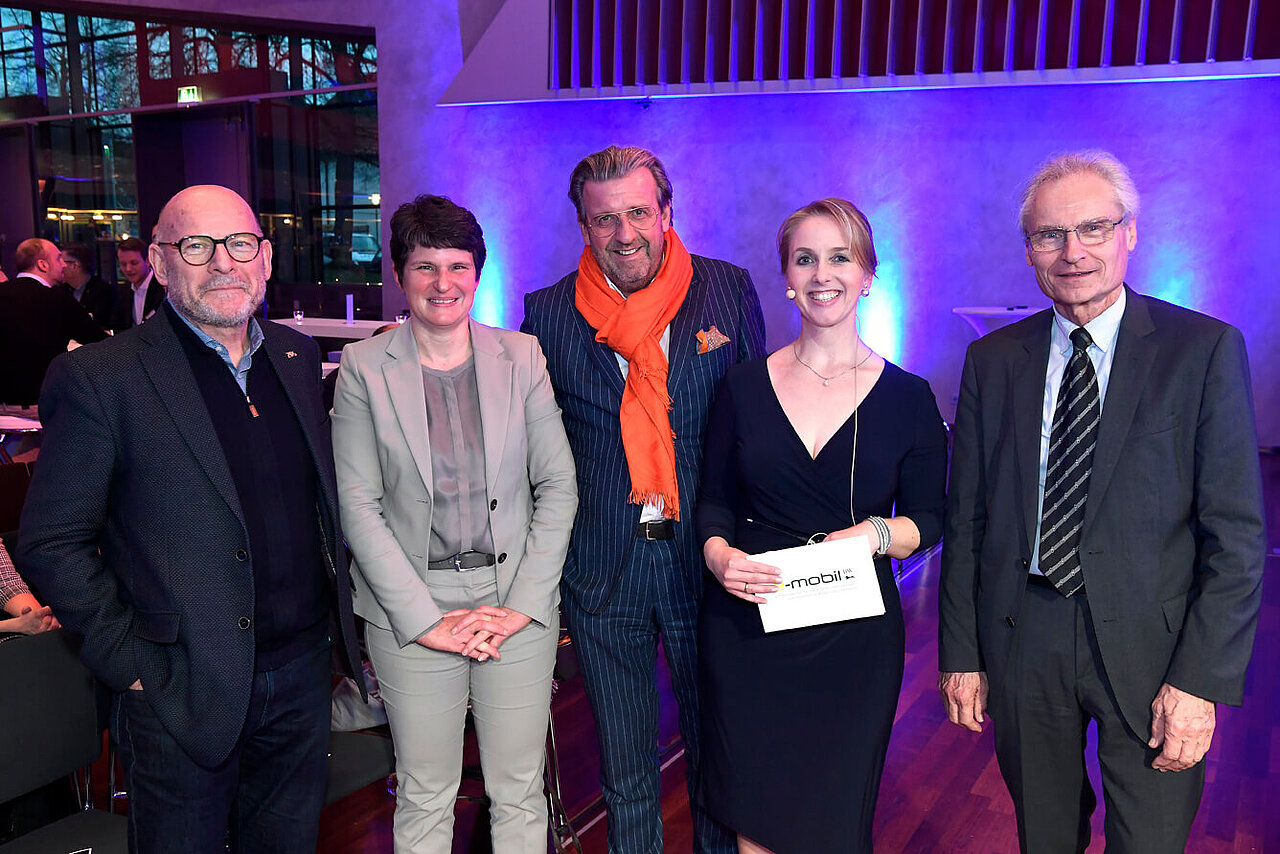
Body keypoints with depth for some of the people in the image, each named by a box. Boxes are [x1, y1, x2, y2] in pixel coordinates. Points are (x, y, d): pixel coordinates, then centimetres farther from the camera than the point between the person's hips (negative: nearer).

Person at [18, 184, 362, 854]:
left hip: (302, 673, 5)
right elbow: (50, 545, -10)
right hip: (183, 692, -5)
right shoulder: (99, 379, -12)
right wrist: (132, 664, -12)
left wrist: (338, 611, 8)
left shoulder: (298, 357, 5)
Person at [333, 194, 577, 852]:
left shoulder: (521, 357, 2)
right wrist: (424, 618, -10)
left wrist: (525, 603, -6)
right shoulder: (364, 367, -2)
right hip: (412, 612, -1)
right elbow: (358, 505, -5)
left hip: (519, 606, 1)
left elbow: (558, 487, 2)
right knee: (424, 797, 10)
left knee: (520, 796, 10)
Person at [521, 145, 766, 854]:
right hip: (601, 567, 1)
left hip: (706, 558, 0)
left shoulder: (728, 291, -2)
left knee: (715, 742, 17)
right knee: (623, 759, 16)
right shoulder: (550, 313, -1)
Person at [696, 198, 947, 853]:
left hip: (855, 635, 0)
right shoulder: (744, 386, 2)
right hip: (745, 627, 1)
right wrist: (719, 555, -13)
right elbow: (714, 503, 7)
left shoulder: (907, 398, -1)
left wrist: (877, 534, -16)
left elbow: (929, 521, 4)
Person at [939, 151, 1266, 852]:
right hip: (1020, 640, 3)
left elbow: (1237, 533, -7)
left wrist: (1202, 680, -12)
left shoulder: (1205, 349, -5)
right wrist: (961, 654, 3)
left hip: (1149, 646, -2)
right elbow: (966, 519, 5)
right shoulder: (993, 359, 4)